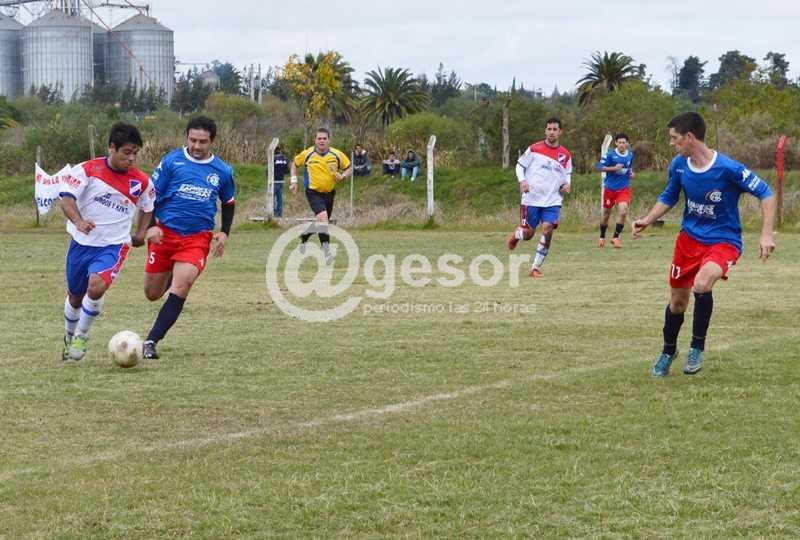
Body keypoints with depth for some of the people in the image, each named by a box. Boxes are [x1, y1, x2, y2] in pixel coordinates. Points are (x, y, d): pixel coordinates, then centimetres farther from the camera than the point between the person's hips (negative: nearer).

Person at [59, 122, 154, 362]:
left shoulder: (141, 182, -2)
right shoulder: (87, 170, -10)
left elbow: (147, 207, 18)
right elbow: (67, 197, -19)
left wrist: (140, 233, 8)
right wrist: (78, 221, -36)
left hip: (113, 245, -1)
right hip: (82, 243, 1)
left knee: (96, 287, -27)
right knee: (75, 297, 15)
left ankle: (81, 336, -3)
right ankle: (69, 337, 44)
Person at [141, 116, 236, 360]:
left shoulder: (222, 171, 5)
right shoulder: (171, 161, -4)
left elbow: (228, 203, 22)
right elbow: (151, 194, 1)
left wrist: (224, 232, 10)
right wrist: (150, 226, -11)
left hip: (198, 238, 0)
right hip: (164, 234, 0)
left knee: (180, 289, -19)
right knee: (152, 294, 8)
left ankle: (151, 342, -14)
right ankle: (170, 276, 46)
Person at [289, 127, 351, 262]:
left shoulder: (337, 154, -4)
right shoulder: (308, 154, -6)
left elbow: (348, 168, 7)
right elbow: (295, 163, 12)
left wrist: (342, 176, -14)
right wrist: (294, 181, 4)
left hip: (329, 193, 4)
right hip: (313, 192, -4)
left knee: (322, 222, 15)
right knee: (322, 217, -25)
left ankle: (304, 237, 46)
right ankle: (327, 252, -24)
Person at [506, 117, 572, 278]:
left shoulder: (565, 155, 5)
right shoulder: (534, 149, -3)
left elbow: (568, 173, 21)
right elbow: (520, 165, 3)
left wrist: (567, 184, -1)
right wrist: (522, 180, -14)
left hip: (553, 200, 2)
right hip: (532, 198, -1)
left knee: (548, 230, -16)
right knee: (528, 233, 2)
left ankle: (536, 268, -5)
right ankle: (516, 235, 41)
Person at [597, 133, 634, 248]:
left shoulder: (630, 155, 3)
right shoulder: (610, 155, -10)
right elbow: (600, 167, -13)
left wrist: (631, 172, 2)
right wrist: (614, 168, -23)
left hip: (624, 189, 2)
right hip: (610, 188, -2)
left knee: (623, 211, -19)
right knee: (606, 213, 11)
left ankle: (616, 237, -7)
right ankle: (602, 237, 33)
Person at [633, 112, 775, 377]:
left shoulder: (728, 168, -23)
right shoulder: (679, 165, -6)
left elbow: (765, 193, -15)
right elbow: (668, 198, 12)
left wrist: (766, 235, -23)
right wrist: (647, 220, -4)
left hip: (723, 240, -5)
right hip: (689, 237, 6)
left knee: (701, 284, -33)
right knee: (677, 300, 13)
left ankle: (697, 347, -11)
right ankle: (668, 351, 41)